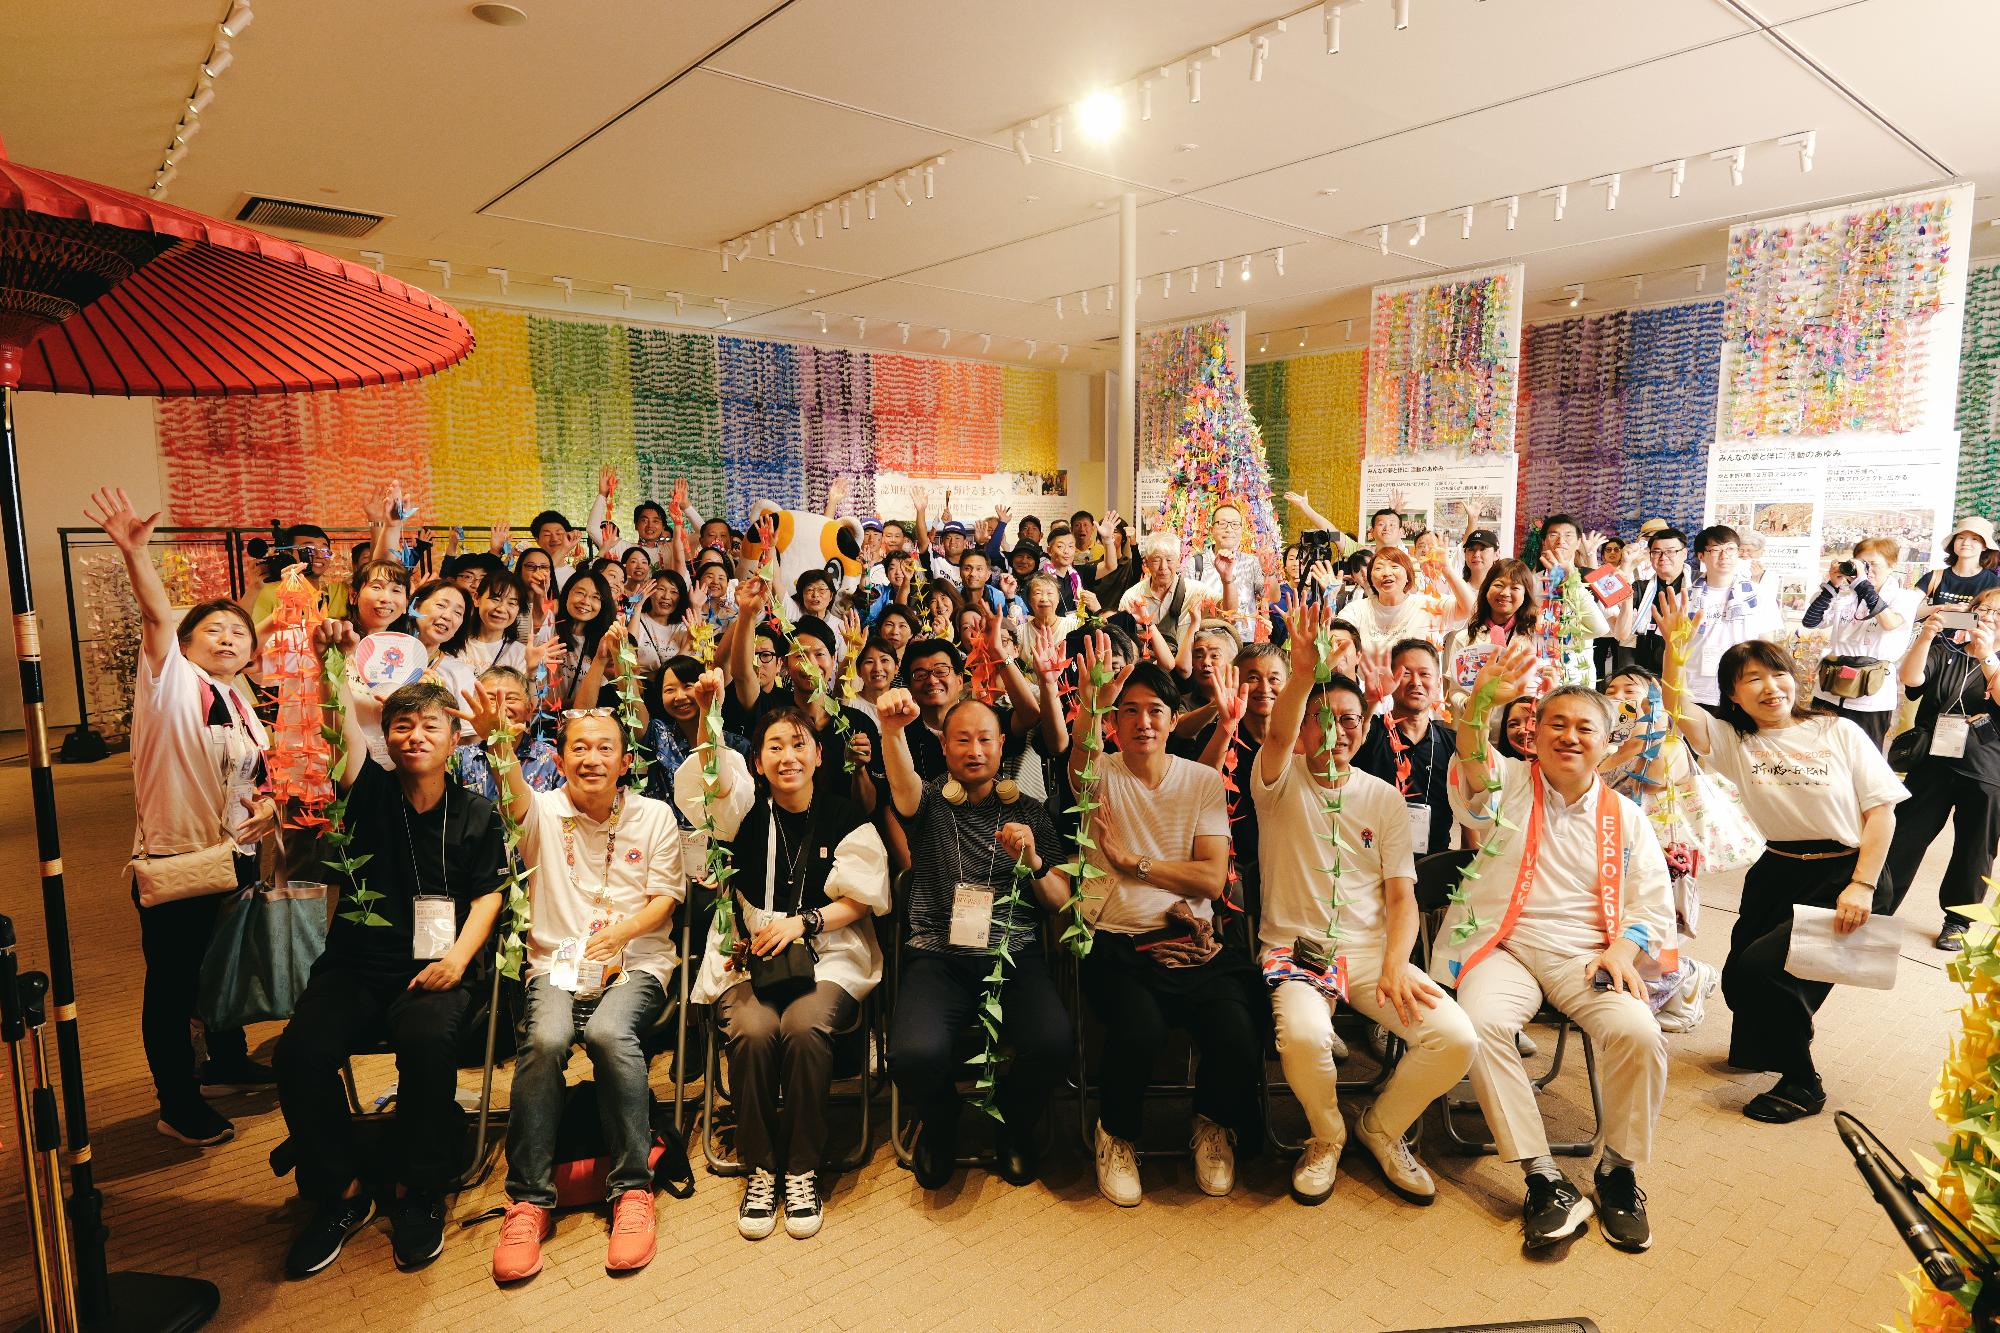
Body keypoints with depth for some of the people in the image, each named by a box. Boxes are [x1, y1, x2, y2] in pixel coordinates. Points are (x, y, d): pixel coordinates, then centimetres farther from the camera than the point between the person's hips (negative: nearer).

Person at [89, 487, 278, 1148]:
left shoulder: (244, 710, 11)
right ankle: (176, 1104, 20)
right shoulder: (170, 681, -8)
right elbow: (157, 616, -25)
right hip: (173, 860, -7)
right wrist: (135, 551, -41)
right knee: (172, 982, 6)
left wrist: (267, 804, -1)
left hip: (235, 859, 7)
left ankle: (226, 1063, 42)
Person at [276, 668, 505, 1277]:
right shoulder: (370, 793, 4)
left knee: (428, 1042, -32)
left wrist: (458, 955, -10)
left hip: (433, 971, -1)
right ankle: (341, 1192, 1)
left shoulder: (476, 814, 6)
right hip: (354, 967, 2)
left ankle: (419, 1194, -8)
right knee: (300, 1051, -24)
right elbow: (343, 731, -14)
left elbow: (488, 893, 5)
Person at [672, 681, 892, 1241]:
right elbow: (715, 775, -16)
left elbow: (860, 900, 3)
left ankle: (802, 1169, -11)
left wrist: (803, 920, -13)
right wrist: (708, 715, -33)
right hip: (748, 956, 1)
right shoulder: (747, 807, 7)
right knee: (752, 1030, -30)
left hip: (827, 957, -1)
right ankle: (760, 1168, -8)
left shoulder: (844, 815, 4)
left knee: (805, 1027, -31)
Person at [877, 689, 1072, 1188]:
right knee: (914, 1053, -30)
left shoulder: (1029, 812, 13)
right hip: (938, 957, -1)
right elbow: (903, 787, -19)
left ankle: (1014, 1125, 9)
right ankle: (941, 1123, 10)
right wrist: (893, 731, -41)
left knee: (1052, 1044, -28)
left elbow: (1062, 901, 11)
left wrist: (1033, 861, -11)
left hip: (1014, 957, 1)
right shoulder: (930, 802, 8)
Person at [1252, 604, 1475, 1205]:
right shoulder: (1281, 781, 1)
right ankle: (1326, 1136, 3)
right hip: (1294, 947, -3)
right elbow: (1276, 736, -24)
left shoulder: (1384, 799, 10)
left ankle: (1382, 1127, 11)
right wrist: (1302, 675, -44)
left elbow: (1401, 895, 6)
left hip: (1371, 948, 3)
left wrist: (1396, 965, -13)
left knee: (1455, 1038, -21)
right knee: (1304, 1037, -34)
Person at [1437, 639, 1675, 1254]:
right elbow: (1472, 762, -19)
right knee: (1482, 1024, -31)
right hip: (1503, 945, -2)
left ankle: (1620, 1170, -2)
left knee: (1638, 1032, -27)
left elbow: (1652, 904, 11)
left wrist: (1622, 950, -11)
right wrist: (1483, 701, -42)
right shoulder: (1508, 784, 6)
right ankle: (1544, 1180, -20)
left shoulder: (1625, 817, 14)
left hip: (1584, 954, 2)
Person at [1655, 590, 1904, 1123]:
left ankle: (1802, 1083, 6)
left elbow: (1882, 809, -5)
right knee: (1743, 973, 4)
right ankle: (1755, 1047, 40)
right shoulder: (1733, 742, 2)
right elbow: (1677, 708, -14)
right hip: (1778, 874, 4)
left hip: (1847, 877, -4)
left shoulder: (1839, 733, -3)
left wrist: (1862, 886, -14)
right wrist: (1674, 647, -29)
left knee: (1759, 970, -17)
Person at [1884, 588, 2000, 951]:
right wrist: (1925, 637, -25)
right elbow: (1909, 678, -11)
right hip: (1933, 762, 0)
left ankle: (1958, 920, 25)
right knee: (1904, 838, 3)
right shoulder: (1944, 652, 6)